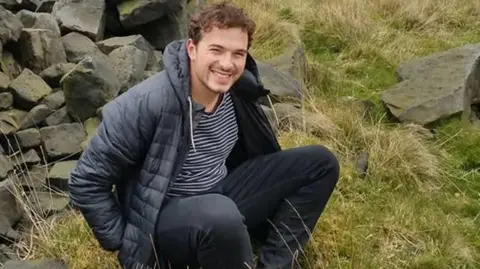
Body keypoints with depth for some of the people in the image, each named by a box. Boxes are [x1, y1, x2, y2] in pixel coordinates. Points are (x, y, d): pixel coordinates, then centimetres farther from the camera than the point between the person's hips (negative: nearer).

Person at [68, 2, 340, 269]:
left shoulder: (238, 91, -5)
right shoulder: (147, 103, -23)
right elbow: (86, 182, -15)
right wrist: (122, 242, -12)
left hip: (222, 197, 7)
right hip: (164, 218, -7)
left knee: (319, 162, 0)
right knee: (220, 216, -41)